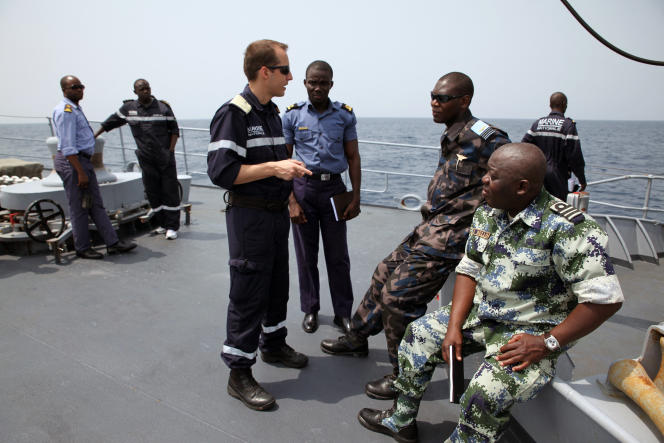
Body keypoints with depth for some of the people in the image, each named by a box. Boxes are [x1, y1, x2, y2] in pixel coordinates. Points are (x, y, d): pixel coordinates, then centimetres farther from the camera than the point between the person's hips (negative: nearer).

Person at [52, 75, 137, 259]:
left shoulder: (76, 109, 17)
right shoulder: (65, 111, -15)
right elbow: (68, 147, -21)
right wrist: (80, 172, -23)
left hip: (84, 160, 10)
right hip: (71, 162, -10)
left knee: (96, 205, 9)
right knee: (79, 208, -1)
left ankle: (113, 243, 13)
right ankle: (83, 248, 11)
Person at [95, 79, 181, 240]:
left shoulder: (163, 107, 0)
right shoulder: (128, 108, 6)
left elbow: (174, 130, 5)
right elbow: (111, 122, 19)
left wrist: (171, 151, -4)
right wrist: (94, 135, 22)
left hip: (166, 158, -2)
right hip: (146, 160, 2)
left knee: (170, 191, -4)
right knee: (152, 192, 4)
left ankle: (172, 227, 0)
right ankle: (162, 223, 15)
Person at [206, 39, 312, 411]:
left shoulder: (273, 113, 13)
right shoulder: (233, 114, -15)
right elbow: (222, 172, -23)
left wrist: (290, 171, 9)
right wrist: (273, 167, -24)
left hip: (278, 213, 9)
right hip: (250, 216, -9)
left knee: (278, 284, 19)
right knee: (248, 294, -1)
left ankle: (273, 344, 40)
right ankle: (239, 374, 13)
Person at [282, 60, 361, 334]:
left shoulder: (344, 115, 4)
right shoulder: (292, 115, 1)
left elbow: (353, 158, 6)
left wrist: (355, 198, -1)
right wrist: (291, 201, -8)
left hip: (334, 188, 1)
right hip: (303, 188, 0)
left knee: (338, 256, 6)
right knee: (306, 256, 8)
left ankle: (343, 312, 20)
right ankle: (310, 310, 24)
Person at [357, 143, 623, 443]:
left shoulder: (566, 229, -23)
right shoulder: (487, 214, -1)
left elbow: (605, 298, -21)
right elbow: (469, 270, 3)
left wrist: (547, 343, -21)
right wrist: (454, 326, -7)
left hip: (531, 330, -7)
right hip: (482, 312, 7)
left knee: (485, 394, -28)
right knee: (419, 333, 6)